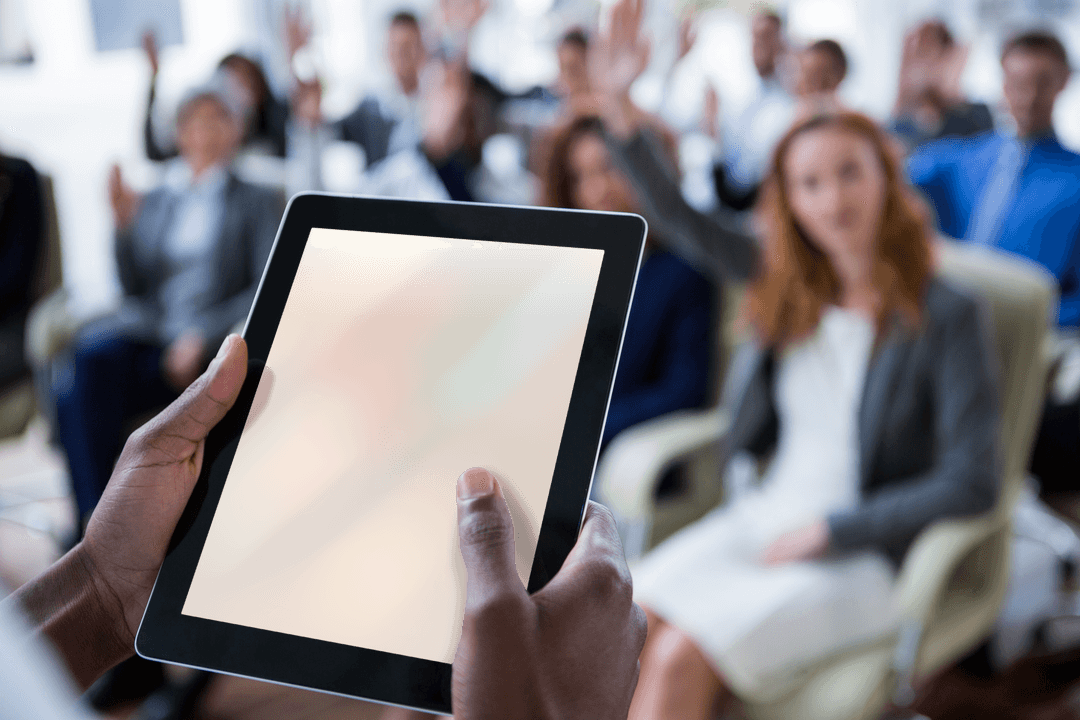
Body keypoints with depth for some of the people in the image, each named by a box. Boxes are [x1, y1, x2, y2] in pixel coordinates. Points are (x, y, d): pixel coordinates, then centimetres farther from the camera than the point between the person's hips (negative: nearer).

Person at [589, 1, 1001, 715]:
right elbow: (683, 222, 10)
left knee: (681, 658, -25)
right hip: (765, 515, 5)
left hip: (866, 551, -5)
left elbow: (971, 484, -13)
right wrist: (618, 107, 0)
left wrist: (828, 529, -14)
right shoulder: (789, 283, 5)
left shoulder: (946, 315, -11)